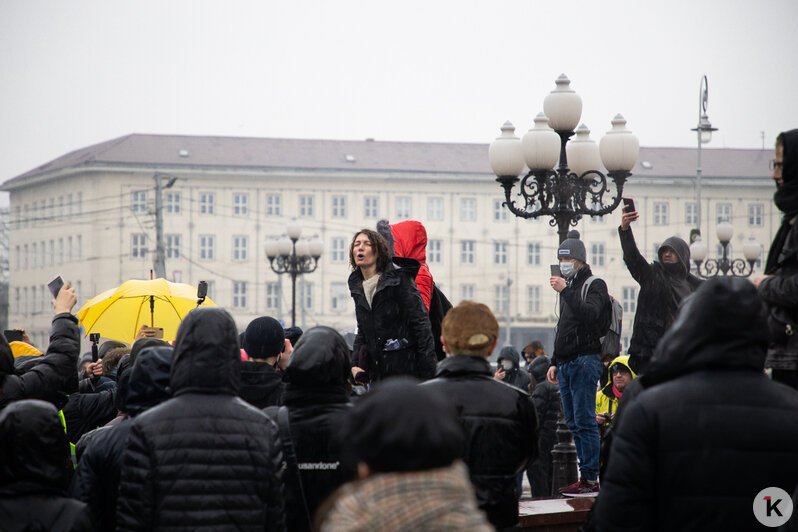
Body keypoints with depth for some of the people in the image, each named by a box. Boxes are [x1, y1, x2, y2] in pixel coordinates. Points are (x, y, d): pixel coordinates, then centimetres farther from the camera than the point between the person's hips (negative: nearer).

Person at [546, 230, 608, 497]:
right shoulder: (569, 286, 21)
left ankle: (590, 480, -12)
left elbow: (589, 314, -22)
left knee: (584, 422, -11)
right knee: (574, 424, 7)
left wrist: (566, 292, -25)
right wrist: (555, 362, 23)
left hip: (585, 361, -9)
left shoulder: (595, 285, -4)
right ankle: (585, 476, 10)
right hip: (566, 363, 9)